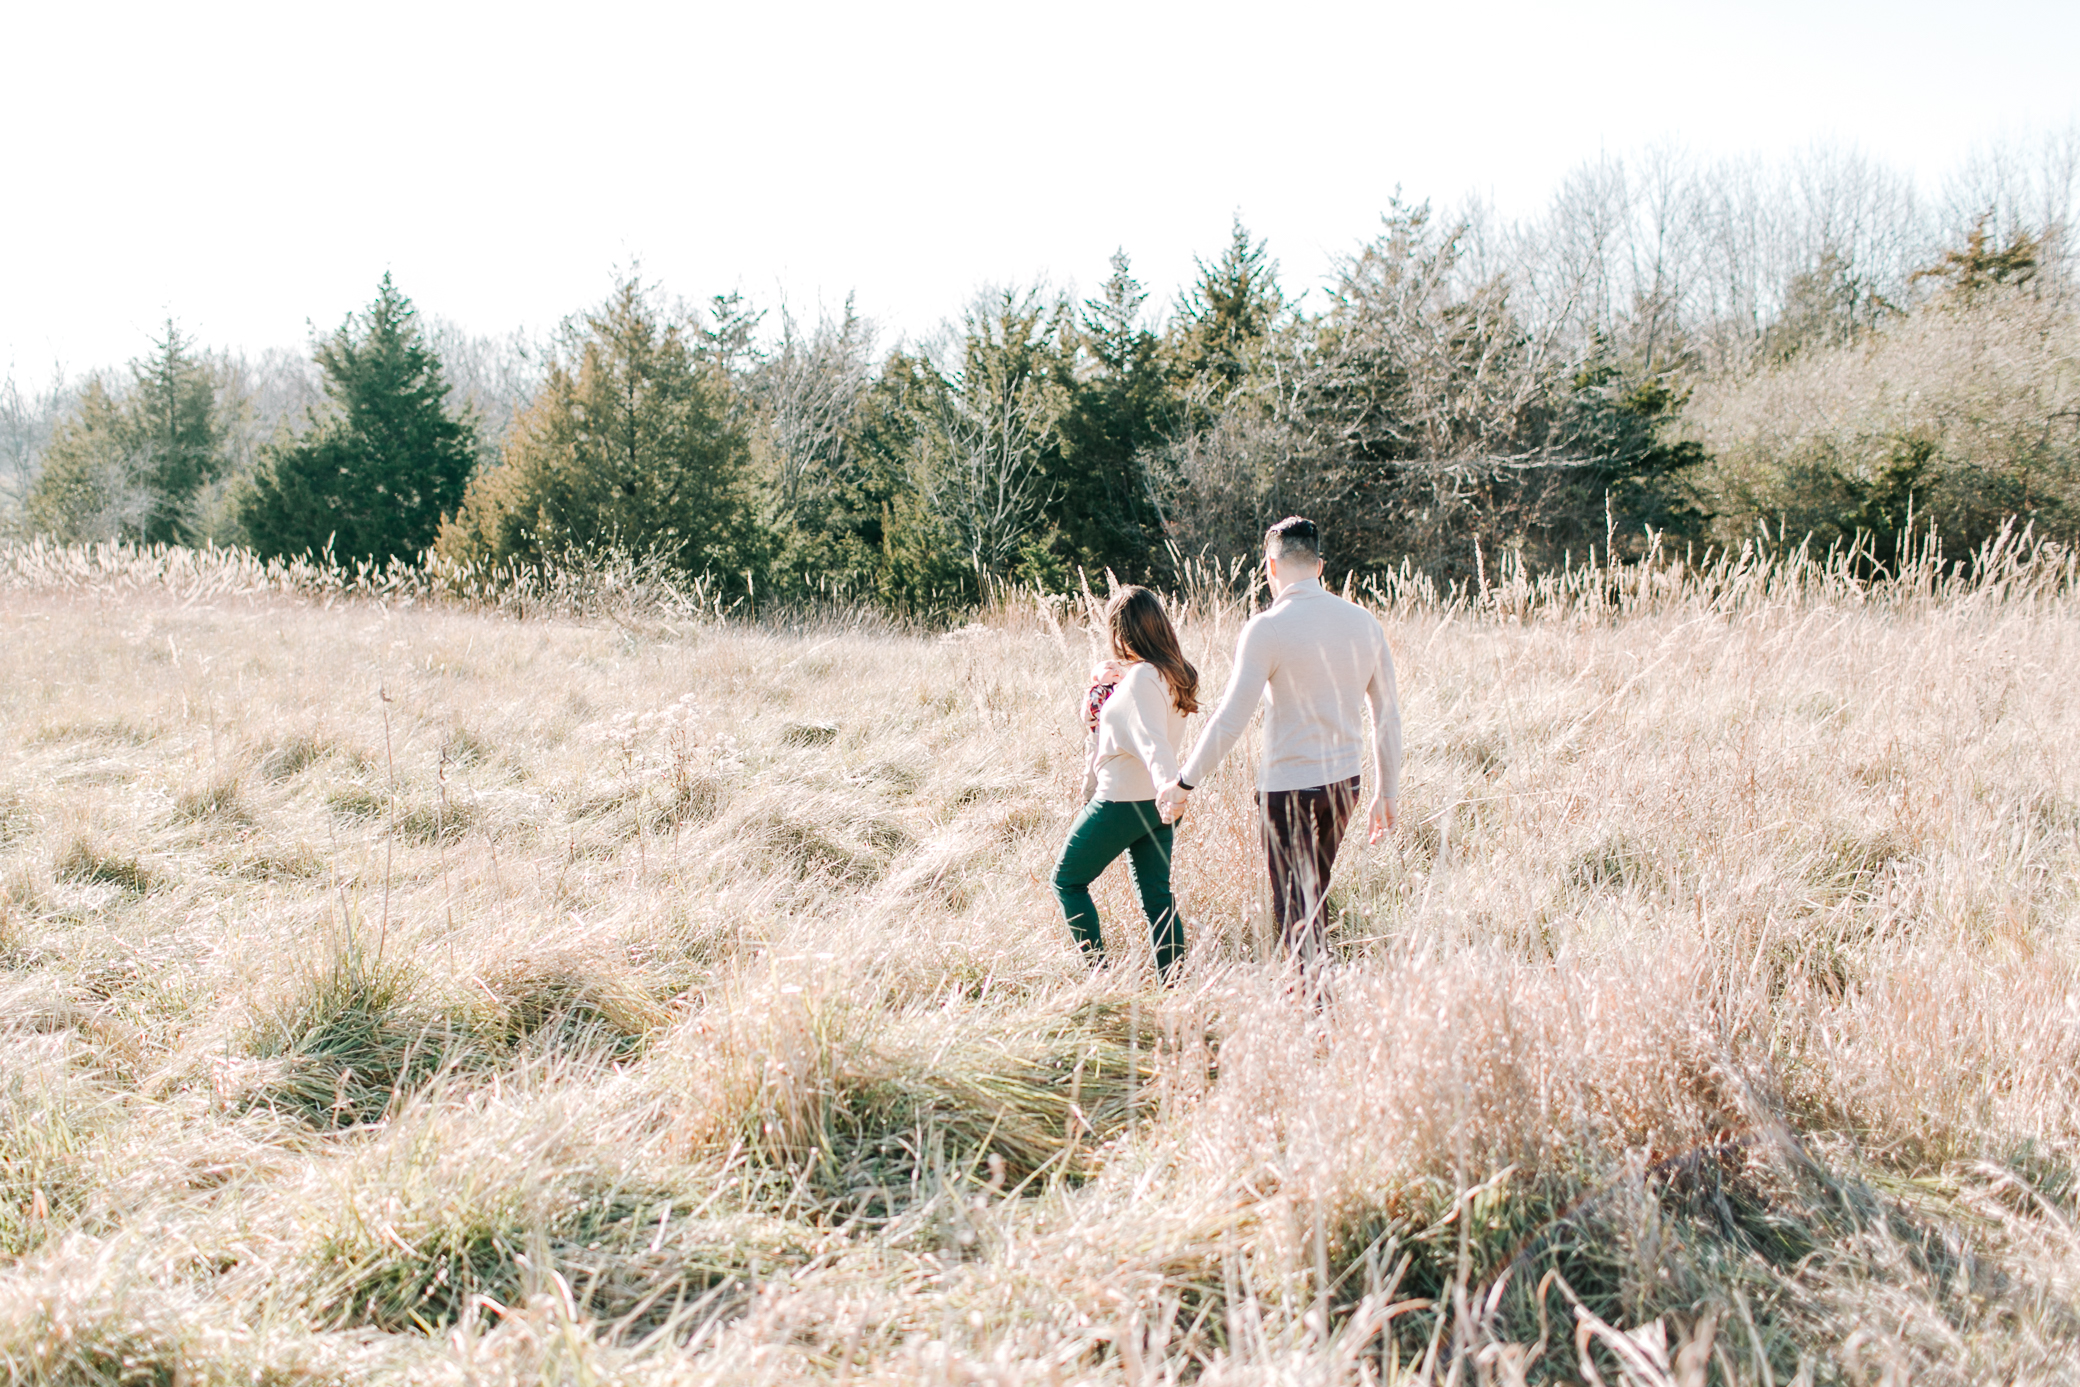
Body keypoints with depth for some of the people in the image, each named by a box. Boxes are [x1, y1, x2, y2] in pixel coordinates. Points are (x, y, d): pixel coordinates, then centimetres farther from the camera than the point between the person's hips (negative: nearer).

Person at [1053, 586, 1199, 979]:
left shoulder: (1141, 677, -21)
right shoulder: (1175, 673, 6)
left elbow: (1153, 739, -35)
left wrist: (1169, 784, -48)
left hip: (1120, 802, -8)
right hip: (1156, 803, 9)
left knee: (1067, 880, 9)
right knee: (1157, 895, 12)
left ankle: (1098, 968, 6)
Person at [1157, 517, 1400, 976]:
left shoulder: (1268, 628, -14)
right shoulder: (1363, 622, 3)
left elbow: (1231, 718, -16)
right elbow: (1387, 714, 8)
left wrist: (1183, 782, -7)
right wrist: (1386, 792, 18)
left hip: (1288, 787, -6)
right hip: (1344, 782, 6)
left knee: (1295, 912, 2)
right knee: (1311, 898, 22)